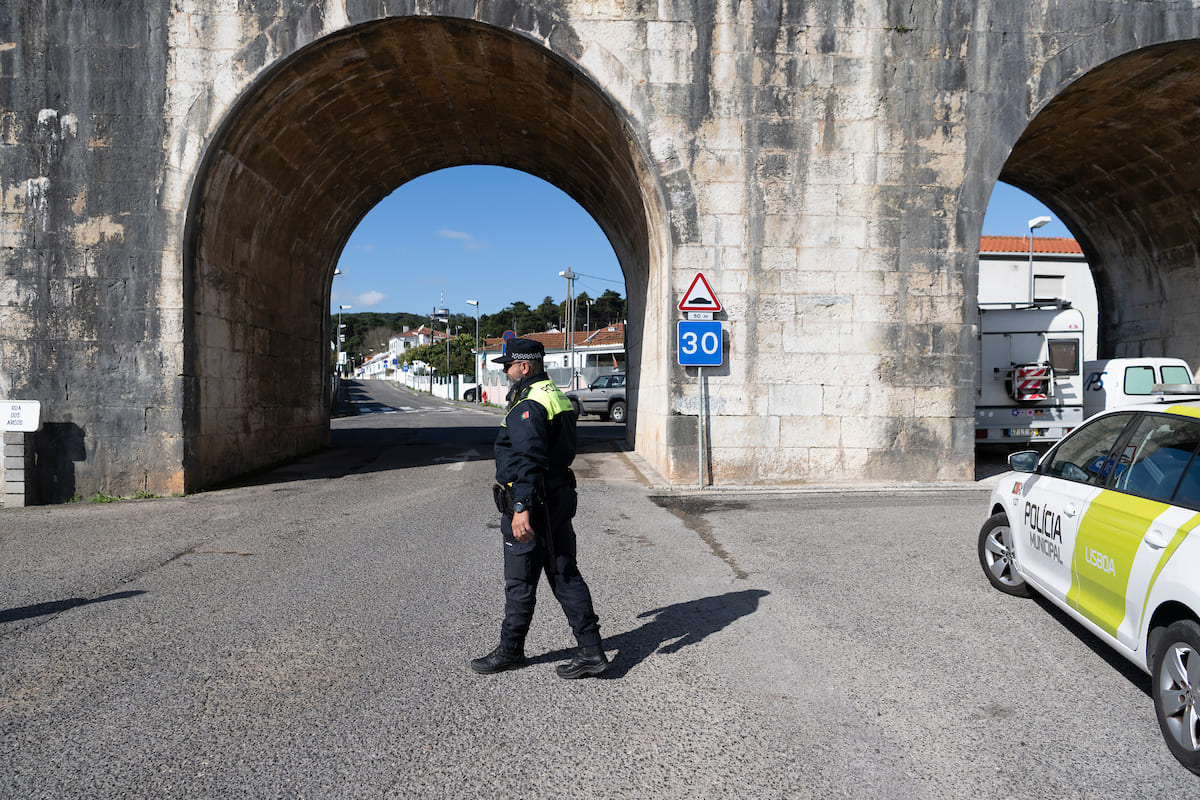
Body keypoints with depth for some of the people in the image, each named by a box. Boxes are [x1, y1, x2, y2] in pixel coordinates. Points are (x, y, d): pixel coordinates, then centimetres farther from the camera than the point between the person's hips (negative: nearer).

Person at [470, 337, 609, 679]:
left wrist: (522, 508, -30)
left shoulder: (529, 406, -17)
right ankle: (591, 651, 10)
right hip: (560, 497, 10)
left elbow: (528, 461, -26)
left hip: (532, 503, -10)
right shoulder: (557, 397, 16)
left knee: (520, 582, 5)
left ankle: (510, 651, 20)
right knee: (565, 575, 10)